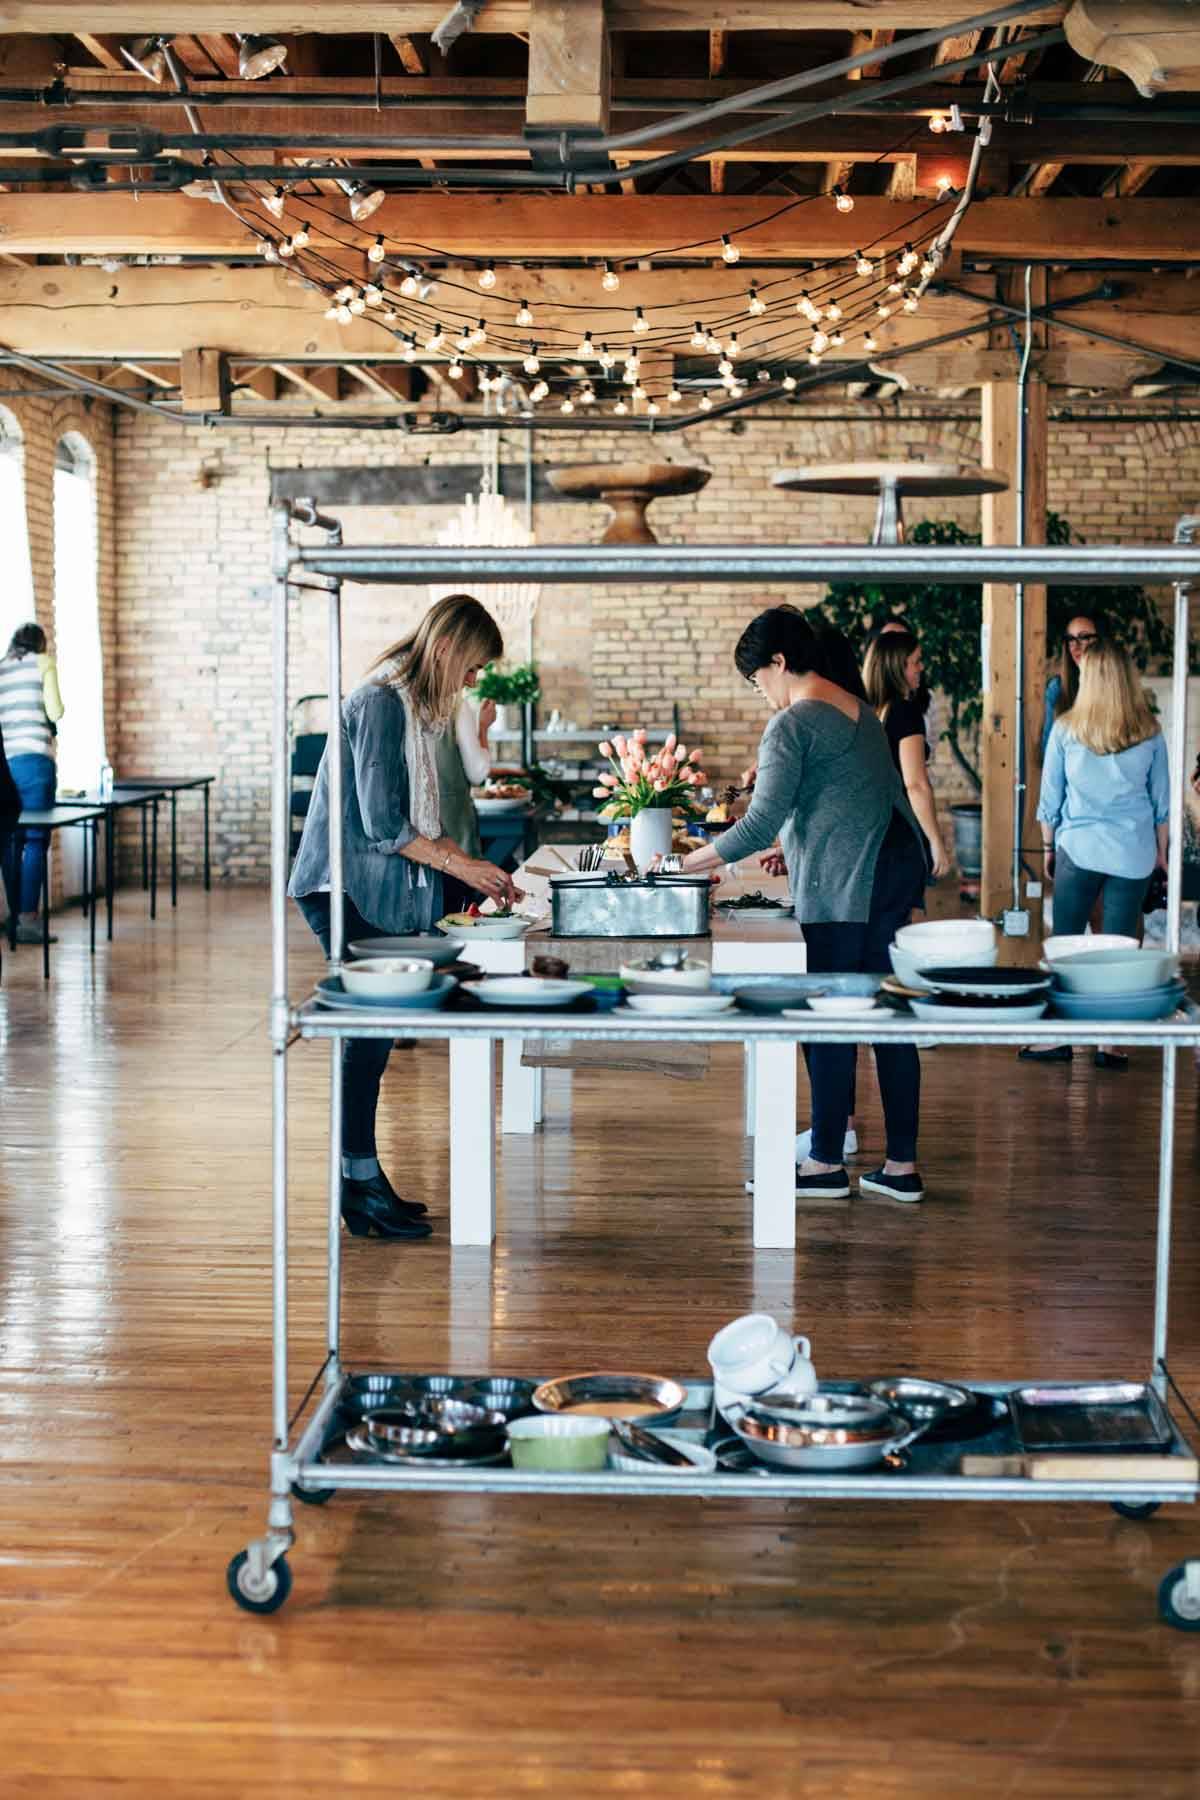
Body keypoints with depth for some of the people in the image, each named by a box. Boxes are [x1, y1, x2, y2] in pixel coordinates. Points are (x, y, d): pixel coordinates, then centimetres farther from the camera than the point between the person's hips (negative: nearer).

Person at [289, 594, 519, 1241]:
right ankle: (361, 1181, -2)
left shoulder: (414, 706, 15)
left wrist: (475, 869, 11)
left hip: (376, 889, 10)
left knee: (374, 1031, 9)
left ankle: (359, 1180, 15)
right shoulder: (380, 702, -15)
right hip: (347, 887, -10)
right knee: (371, 1028, -9)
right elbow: (383, 823, -19)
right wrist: (461, 866, -13)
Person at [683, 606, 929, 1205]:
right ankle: (902, 1165, 13)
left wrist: (688, 863, -7)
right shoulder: (858, 709, 17)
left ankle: (826, 1164, 8)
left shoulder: (791, 725, -10)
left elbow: (760, 824, -16)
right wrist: (794, 846, 31)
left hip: (843, 882, -9)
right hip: (898, 864, 9)